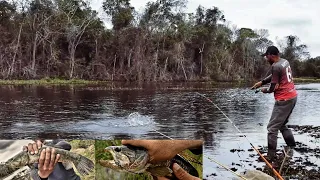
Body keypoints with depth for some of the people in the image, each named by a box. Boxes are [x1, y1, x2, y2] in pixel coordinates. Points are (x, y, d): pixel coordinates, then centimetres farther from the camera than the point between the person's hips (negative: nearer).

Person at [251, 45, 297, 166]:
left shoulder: (276, 66, -19)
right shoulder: (285, 61, 8)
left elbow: (274, 87, -15)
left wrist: (265, 90, 5)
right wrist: (261, 82, 11)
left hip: (284, 100, -9)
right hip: (293, 97, 10)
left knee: (272, 128, -4)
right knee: (282, 124, 23)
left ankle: (270, 157, -3)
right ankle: (291, 147, 22)